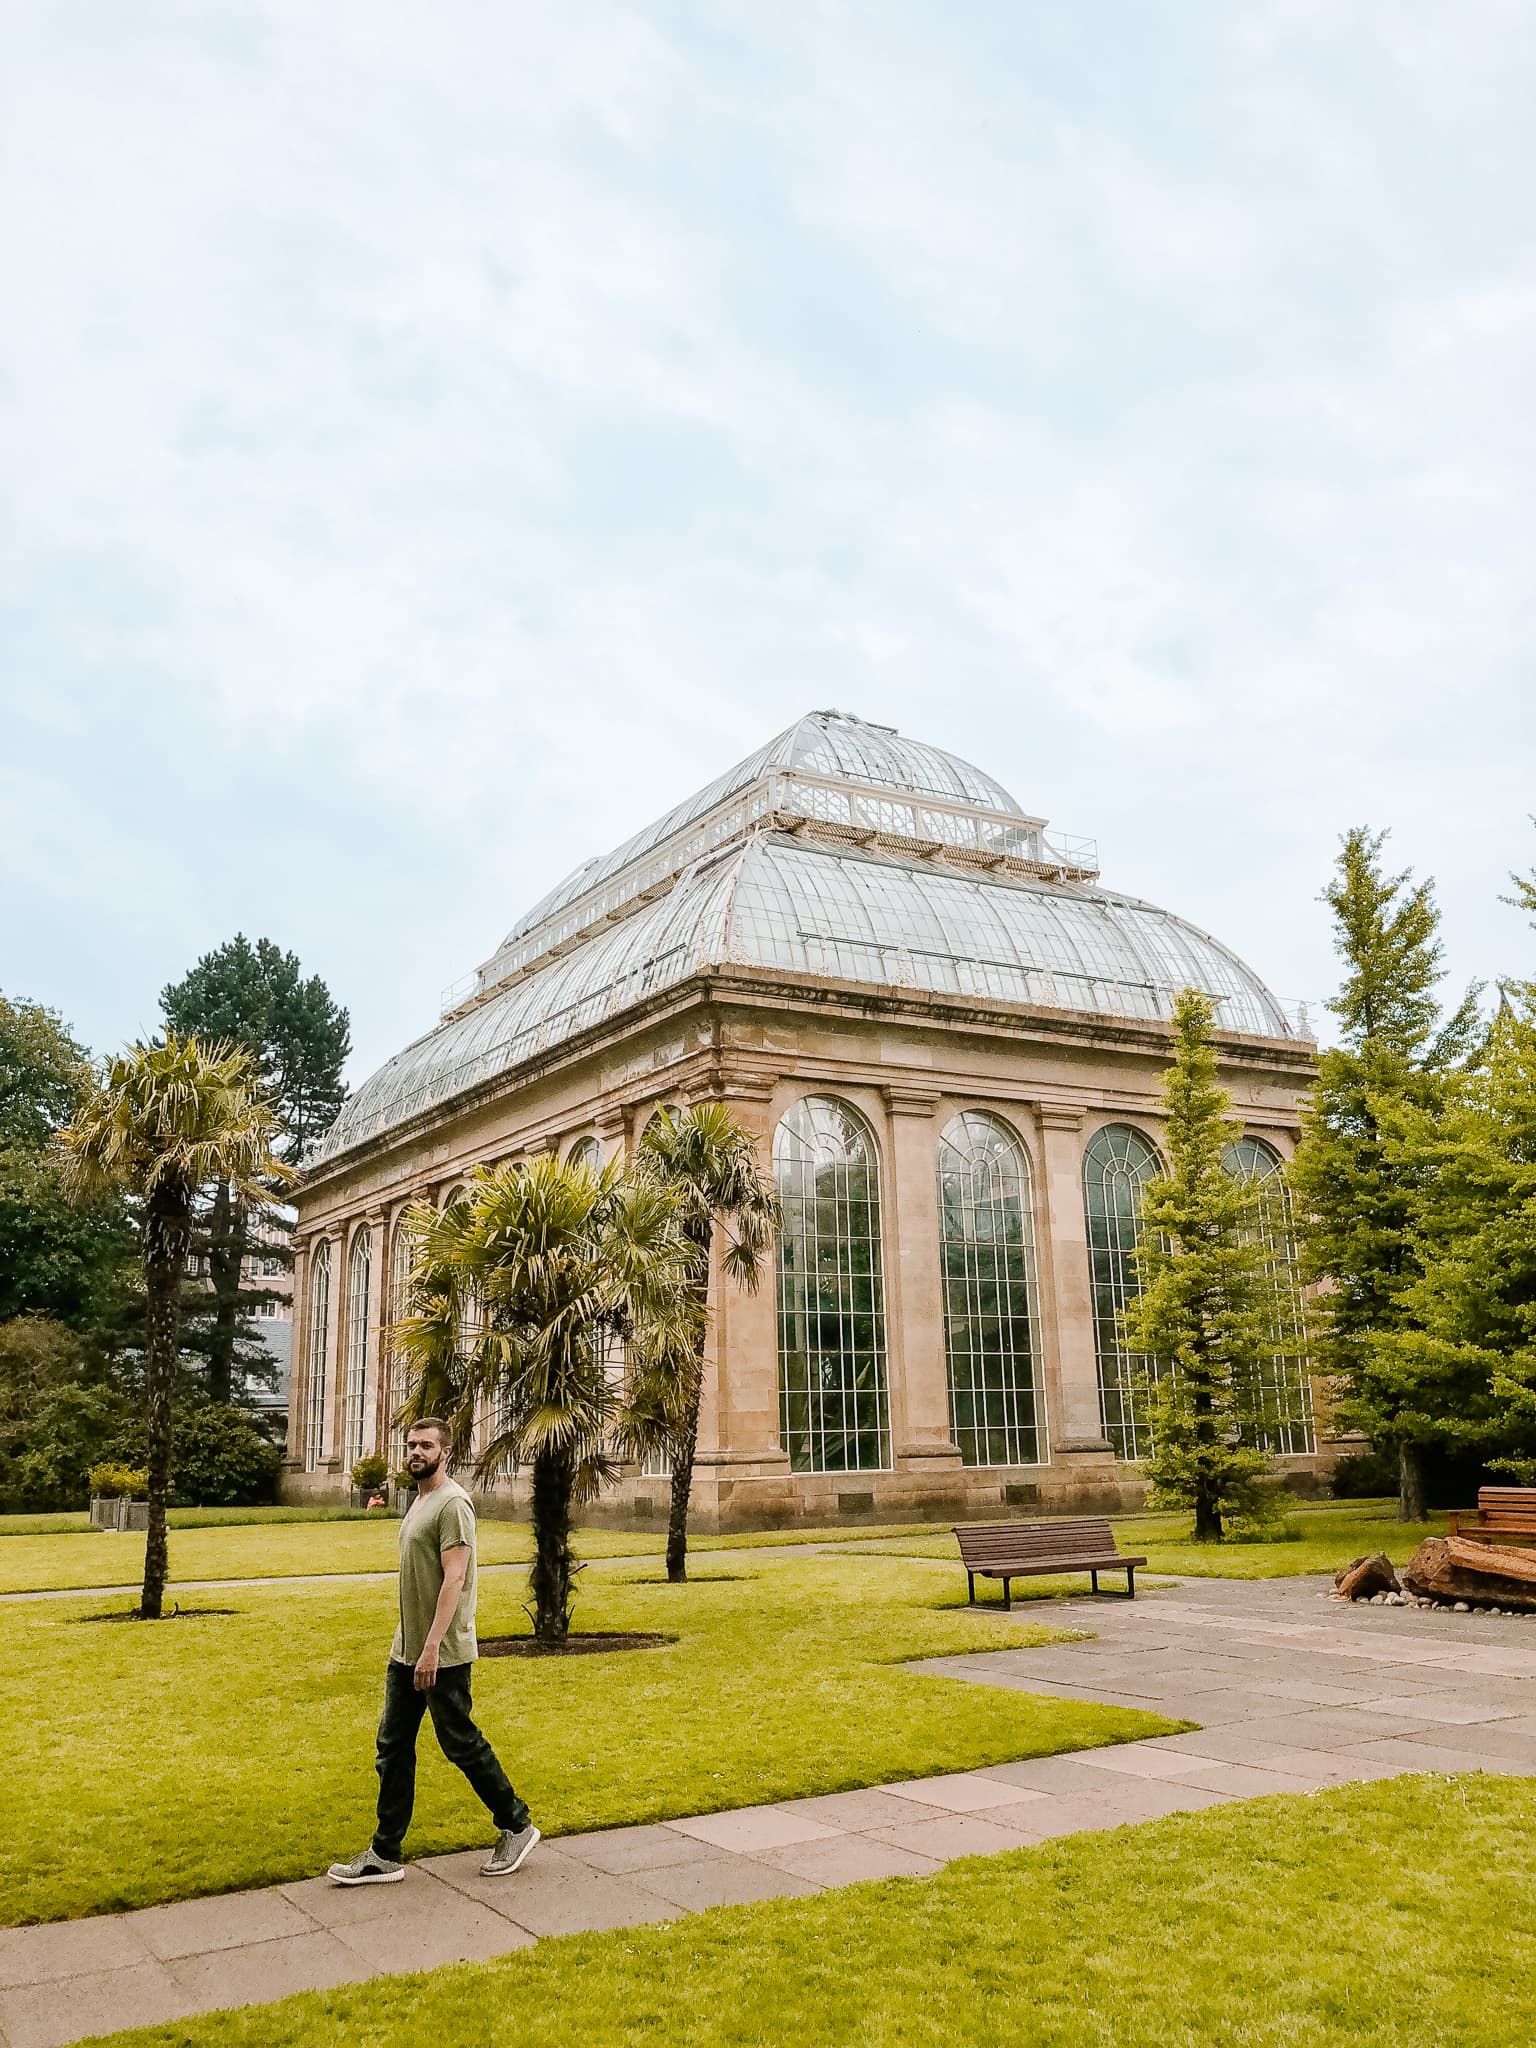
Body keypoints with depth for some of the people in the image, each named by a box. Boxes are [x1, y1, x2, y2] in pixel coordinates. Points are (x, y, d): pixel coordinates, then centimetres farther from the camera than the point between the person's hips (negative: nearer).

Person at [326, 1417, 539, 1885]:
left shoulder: (452, 1504, -17)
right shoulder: (419, 1502, 13)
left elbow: (453, 1579, -23)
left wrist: (432, 1648, -26)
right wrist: (410, 1645, 20)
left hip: (443, 1653, -9)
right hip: (405, 1651, 9)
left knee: (461, 1742, 2)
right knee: (393, 1747, 9)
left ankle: (516, 1827, 19)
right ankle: (385, 1855, 17)